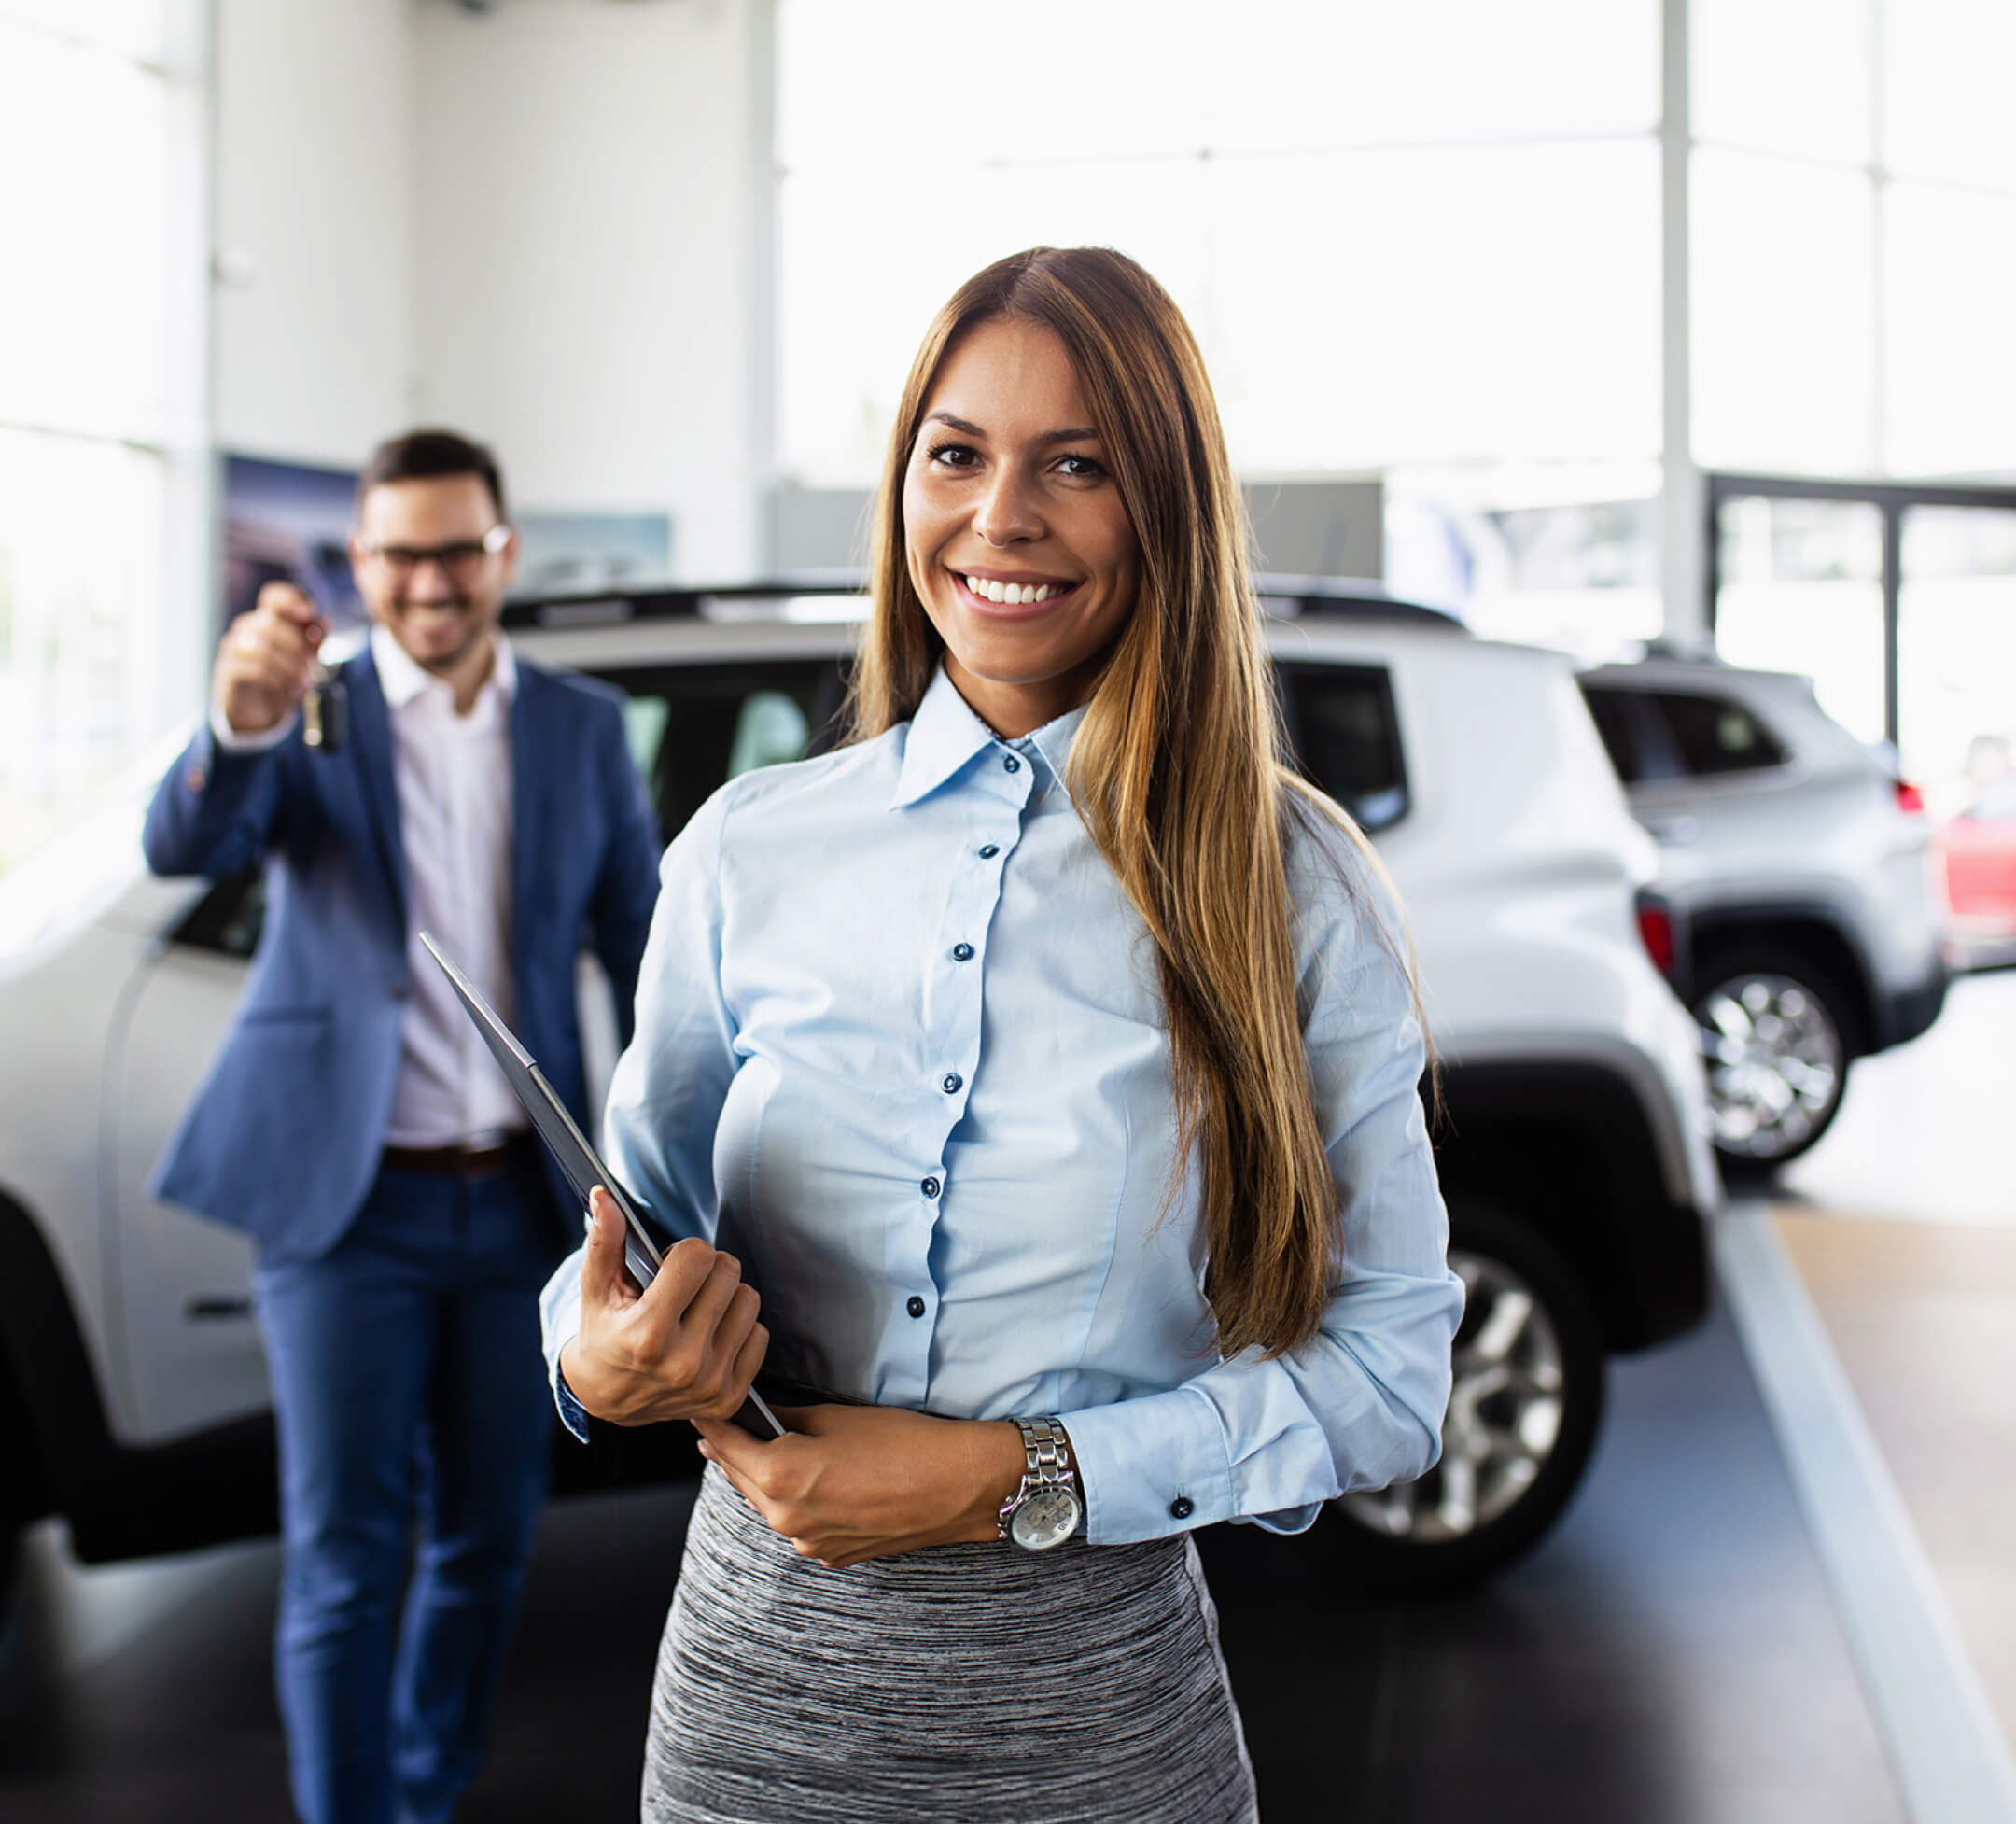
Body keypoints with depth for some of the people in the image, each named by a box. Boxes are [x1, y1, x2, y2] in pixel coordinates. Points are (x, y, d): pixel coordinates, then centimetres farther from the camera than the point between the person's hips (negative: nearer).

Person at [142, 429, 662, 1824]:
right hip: (346, 1198, -3)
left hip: (516, 1199, 3)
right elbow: (184, 847, -18)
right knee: (344, 1558, -2)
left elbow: (644, 954, 9)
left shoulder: (582, 730, 7)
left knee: (487, 1543, 13)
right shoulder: (315, 714, 0)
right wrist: (241, 723, -39)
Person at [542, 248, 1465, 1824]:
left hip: (1095, 1696, -2)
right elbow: (640, 1230, 11)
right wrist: (600, 1362, -12)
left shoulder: (1290, 885, -7)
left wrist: (1017, 1481, -16)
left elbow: (1391, 1362, -7)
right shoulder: (747, 852, 0)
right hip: (759, 1664, 2)